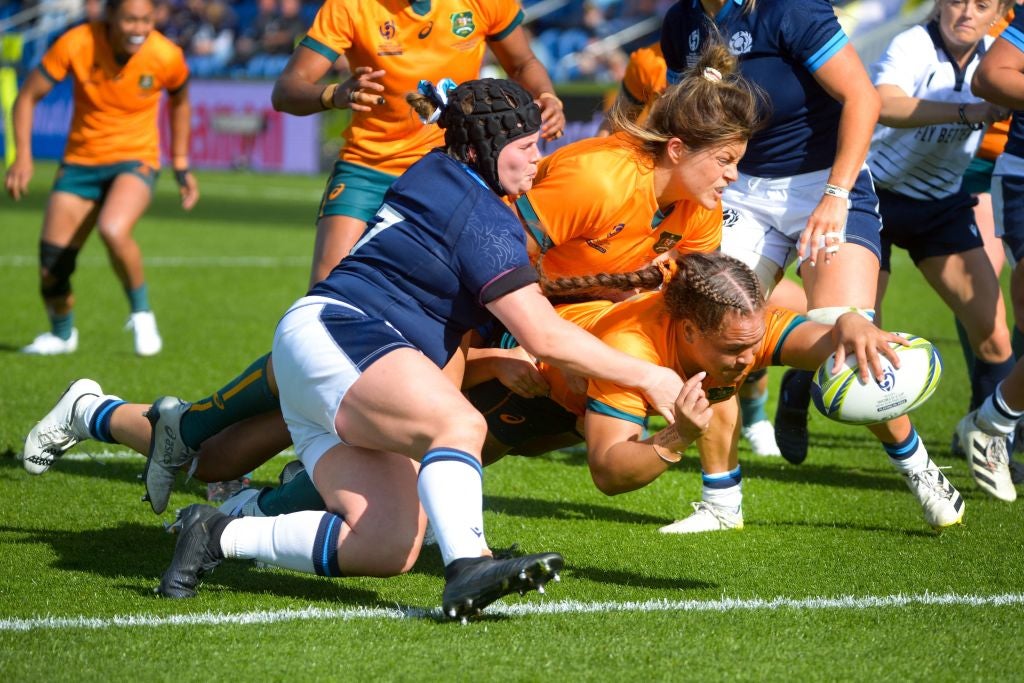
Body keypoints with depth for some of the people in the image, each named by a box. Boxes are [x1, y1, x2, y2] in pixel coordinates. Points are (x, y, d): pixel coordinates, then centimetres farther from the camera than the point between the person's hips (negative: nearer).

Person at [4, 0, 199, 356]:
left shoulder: (167, 57, -15)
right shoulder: (76, 44, -17)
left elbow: (179, 101, 8)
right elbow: (28, 96, -6)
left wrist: (181, 165, 11)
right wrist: (23, 156, -17)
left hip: (136, 160, -2)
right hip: (80, 162, 2)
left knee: (113, 230, -33)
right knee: (51, 267, 0)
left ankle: (141, 312, -7)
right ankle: (62, 334, 33)